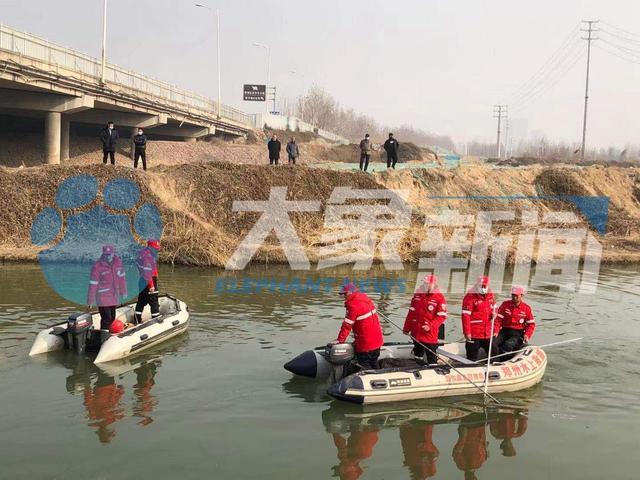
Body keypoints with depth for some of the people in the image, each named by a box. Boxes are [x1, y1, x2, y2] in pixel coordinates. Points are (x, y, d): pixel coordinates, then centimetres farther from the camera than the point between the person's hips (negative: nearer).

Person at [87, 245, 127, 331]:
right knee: (106, 319, -9)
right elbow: (93, 285, -15)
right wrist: (90, 302, -14)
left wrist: (123, 292, 13)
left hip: (114, 296, 6)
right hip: (103, 297, -6)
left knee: (112, 318, 16)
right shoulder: (97, 266, -17)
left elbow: (121, 277, 8)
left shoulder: (117, 261, -3)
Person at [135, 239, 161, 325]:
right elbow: (147, 272, -25)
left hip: (141, 281, 10)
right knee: (154, 301, -2)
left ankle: (138, 321, 24)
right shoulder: (148, 256, -21)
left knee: (141, 301, 16)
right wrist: (151, 285, -24)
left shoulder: (143, 252, 11)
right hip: (149, 281, -10)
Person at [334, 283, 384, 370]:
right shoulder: (366, 299, 7)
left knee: (365, 367, 4)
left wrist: (340, 339, -13)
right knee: (374, 363, 22)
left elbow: (347, 324, -20)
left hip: (365, 343, -9)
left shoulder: (353, 305, -20)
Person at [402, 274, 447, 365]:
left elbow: (442, 316, -13)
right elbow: (411, 313, 10)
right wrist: (407, 328, 12)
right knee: (418, 354, 21)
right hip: (416, 332, 6)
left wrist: (430, 326, -23)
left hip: (430, 334, -6)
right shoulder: (417, 295, 5)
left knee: (431, 357, 0)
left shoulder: (439, 298, -12)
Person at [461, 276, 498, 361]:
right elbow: (465, 316, -14)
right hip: (474, 334, -6)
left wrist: (496, 329, 10)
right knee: (472, 358, 2)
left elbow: (494, 314, 17)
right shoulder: (470, 297, -10)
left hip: (488, 334, 6)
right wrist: (467, 332, -17)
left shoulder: (490, 297, 10)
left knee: (494, 352, 12)